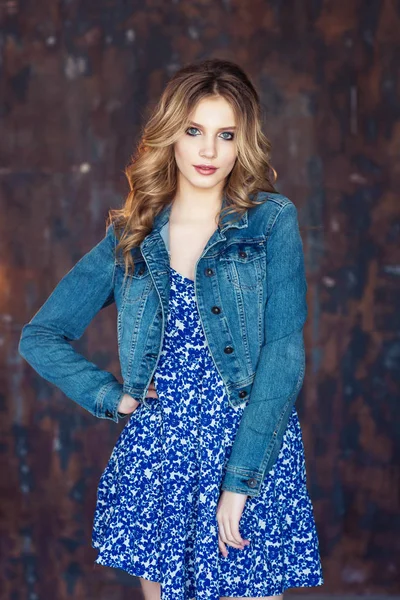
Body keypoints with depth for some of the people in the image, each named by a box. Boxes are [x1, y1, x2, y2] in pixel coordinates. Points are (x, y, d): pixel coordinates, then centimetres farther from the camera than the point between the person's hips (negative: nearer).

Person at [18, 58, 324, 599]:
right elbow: (40, 336, 12)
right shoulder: (130, 238, 7)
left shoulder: (272, 221, -2)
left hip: (254, 450, -2)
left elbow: (284, 354, -9)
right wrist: (111, 396, -1)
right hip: (155, 457, 3)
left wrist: (239, 480, -15)